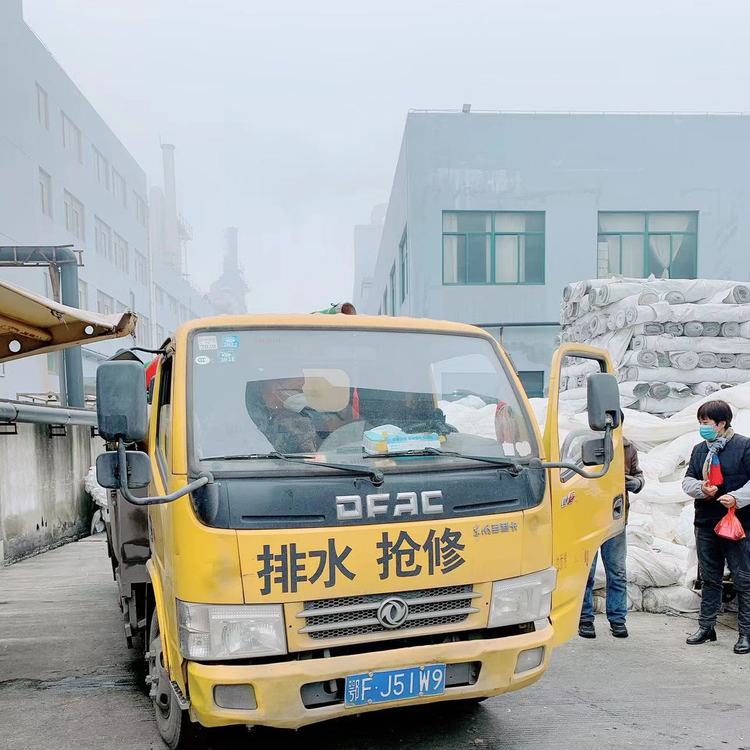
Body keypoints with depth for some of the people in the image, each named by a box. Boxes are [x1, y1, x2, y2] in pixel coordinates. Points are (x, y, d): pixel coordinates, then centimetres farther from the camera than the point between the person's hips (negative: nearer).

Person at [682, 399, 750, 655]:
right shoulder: (700, 449, 10)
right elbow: (687, 480, 11)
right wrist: (700, 488, -9)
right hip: (705, 524, 6)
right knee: (710, 578, 15)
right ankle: (706, 626, 24)